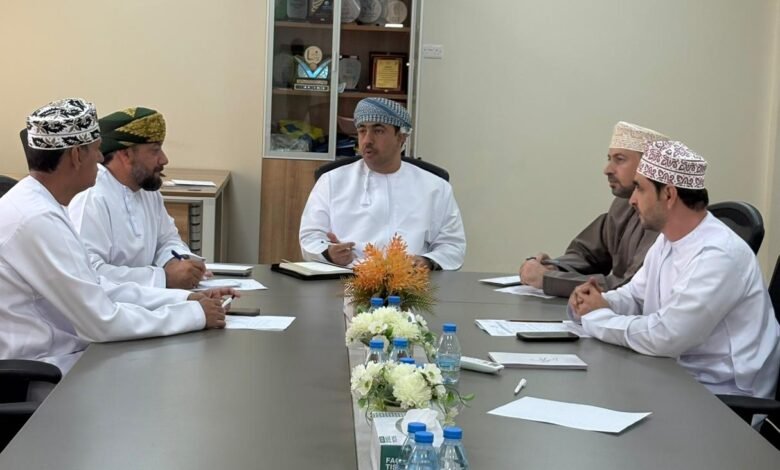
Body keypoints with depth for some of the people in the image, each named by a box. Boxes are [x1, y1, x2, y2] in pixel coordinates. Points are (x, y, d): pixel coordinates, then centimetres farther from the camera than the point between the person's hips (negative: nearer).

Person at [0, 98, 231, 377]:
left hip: (54, 356, 9)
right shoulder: (37, 219, -23)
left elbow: (96, 289, 9)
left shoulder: (38, 206, 7)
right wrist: (195, 314, -13)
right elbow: (102, 321, -22)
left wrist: (185, 298, 2)